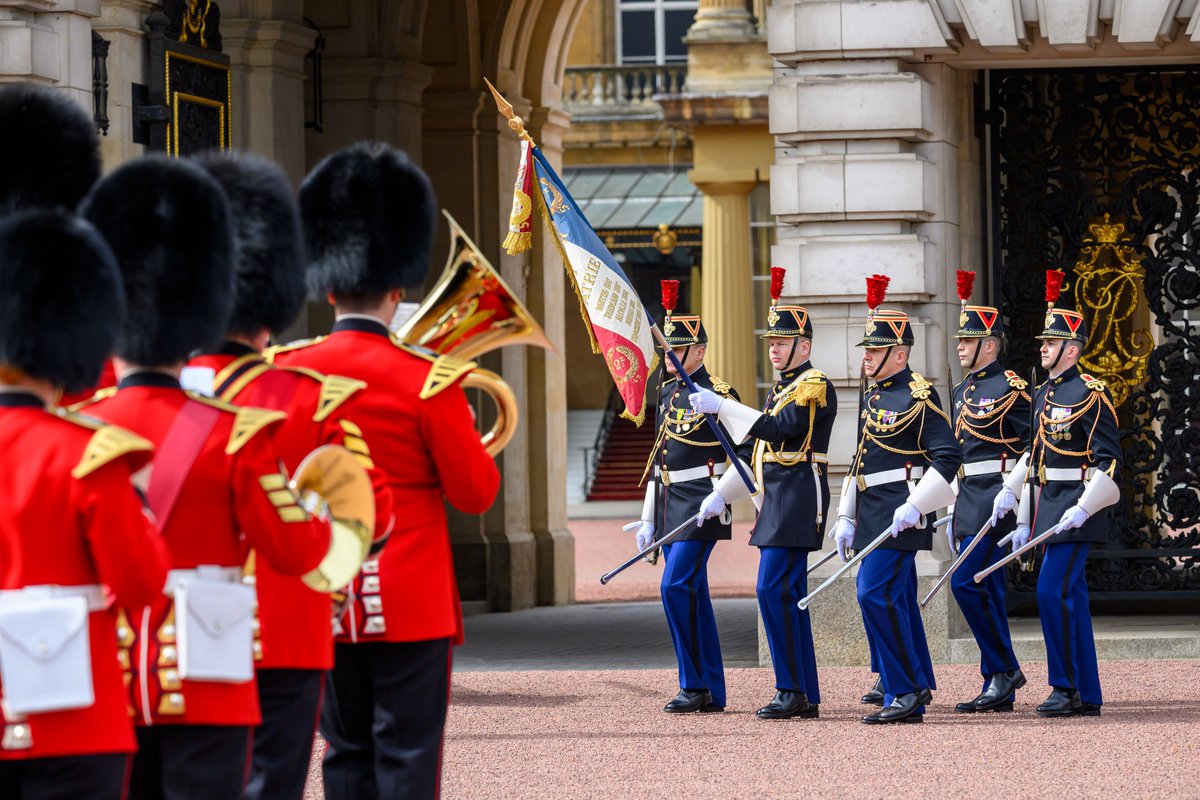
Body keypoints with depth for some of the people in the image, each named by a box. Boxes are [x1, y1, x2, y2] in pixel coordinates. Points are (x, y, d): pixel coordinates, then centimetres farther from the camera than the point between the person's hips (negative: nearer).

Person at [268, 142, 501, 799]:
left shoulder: (287, 372, -1)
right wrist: (468, 439, 11)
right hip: (413, 598, -4)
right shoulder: (428, 381, -13)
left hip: (326, 597, 4)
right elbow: (475, 493, -6)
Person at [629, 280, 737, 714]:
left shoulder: (717, 394, -10)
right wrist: (648, 518, 18)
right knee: (693, 595, 8)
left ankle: (694, 685, -9)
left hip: (700, 504, -8)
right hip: (669, 503, 8)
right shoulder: (668, 393, 14)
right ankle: (712, 692, 11)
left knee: (676, 586, -15)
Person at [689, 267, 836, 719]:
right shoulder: (782, 388, 21)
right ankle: (806, 698, 11)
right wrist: (721, 494, 20)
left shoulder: (815, 386, -10)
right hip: (777, 497, 10)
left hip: (800, 496, -10)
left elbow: (778, 427, -23)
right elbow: (759, 447, 25)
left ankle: (792, 692, -12)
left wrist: (721, 407, -26)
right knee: (788, 594, 8)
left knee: (774, 588, -14)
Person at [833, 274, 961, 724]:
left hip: (899, 514, -9)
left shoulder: (919, 396, -10)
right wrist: (846, 517, 18)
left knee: (874, 593, -15)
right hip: (872, 514, 9)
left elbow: (947, 458, -16)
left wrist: (913, 506, -23)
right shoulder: (874, 397, 17)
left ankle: (906, 689, -10)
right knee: (897, 602, 9)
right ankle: (911, 702, 11)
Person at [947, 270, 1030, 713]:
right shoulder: (962, 391, 17)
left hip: (995, 501, -9)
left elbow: (1032, 449, -11)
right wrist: (953, 513, 21)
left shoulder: (1010, 389, -9)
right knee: (986, 593, 8)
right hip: (969, 501, 9)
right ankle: (999, 691, 10)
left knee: (965, 583, -15)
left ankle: (1005, 668, -6)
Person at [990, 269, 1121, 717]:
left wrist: (1081, 509, -21)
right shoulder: (1043, 395, 14)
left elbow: (1108, 461, -14)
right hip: (1049, 507, 9)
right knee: (1070, 597, 9)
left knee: (1053, 592, -15)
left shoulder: (1090, 395, -11)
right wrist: (1011, 492, 12)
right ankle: (1087, 697, 11)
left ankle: (1066, 686, -9)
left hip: (1076, 507, -9)